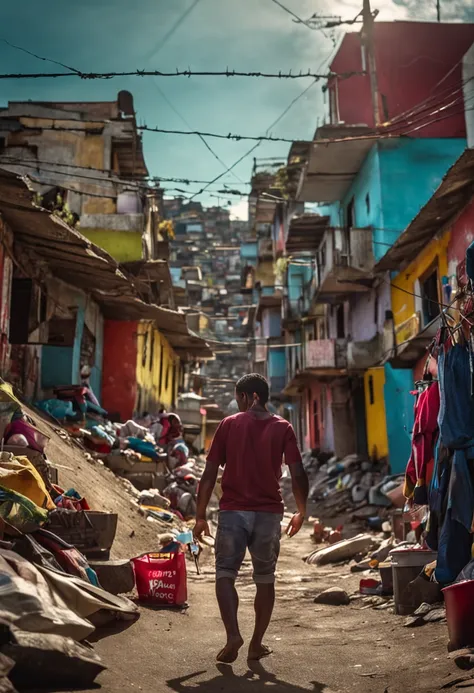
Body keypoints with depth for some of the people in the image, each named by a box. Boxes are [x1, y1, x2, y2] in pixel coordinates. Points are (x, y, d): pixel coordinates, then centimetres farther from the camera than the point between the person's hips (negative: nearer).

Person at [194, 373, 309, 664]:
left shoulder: (229, 424, 1)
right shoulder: (283, 428, 2)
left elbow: (210, 474, -2)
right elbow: (298, 474, -6)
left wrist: (201, 515, 5)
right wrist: (301, 512, 9)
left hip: (233, 511, -1)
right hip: (269, 513, 2)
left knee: (225, 574, 4)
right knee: (265, 579, 14)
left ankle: (233, 634, -14)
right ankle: (257, 643, 16)